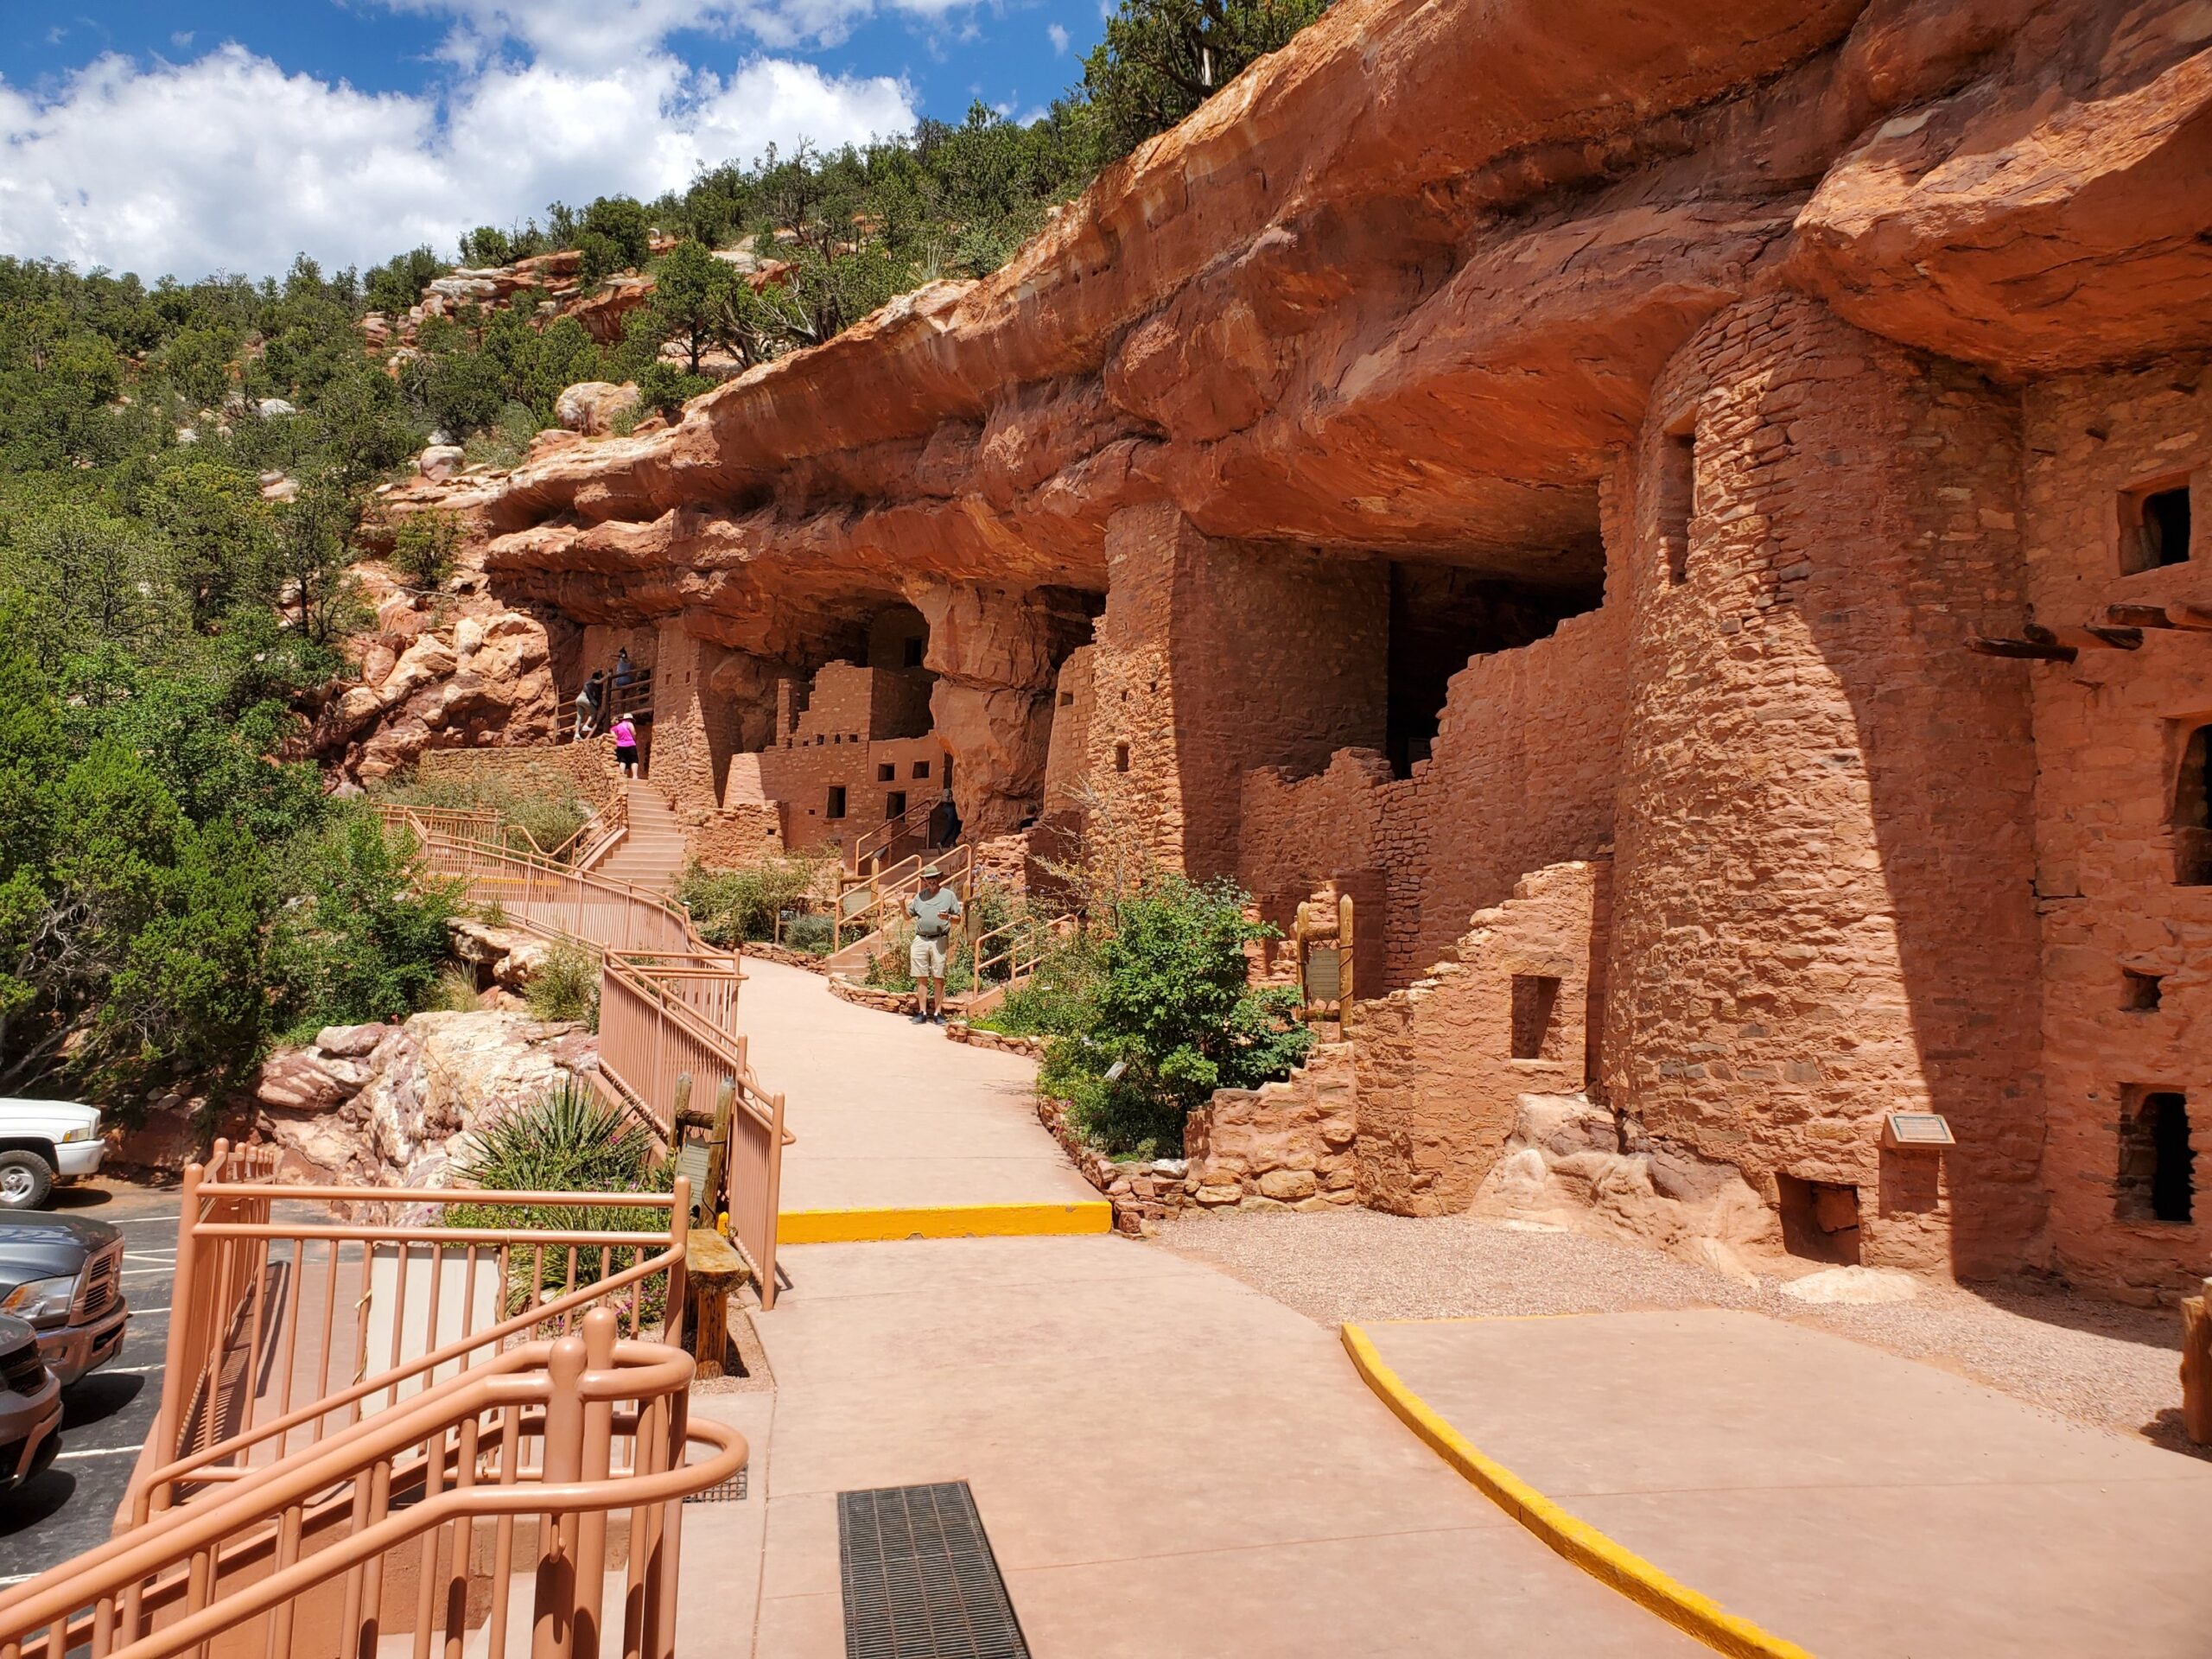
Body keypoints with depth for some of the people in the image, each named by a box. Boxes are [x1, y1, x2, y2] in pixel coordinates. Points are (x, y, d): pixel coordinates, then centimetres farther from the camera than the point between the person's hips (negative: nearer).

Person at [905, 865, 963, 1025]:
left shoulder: (949, 895, 7)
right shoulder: (920, 896, 15)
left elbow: (958, 918, 8)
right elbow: (908, 917, 19)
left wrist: (947, 917, -12)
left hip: (939, 940, -3)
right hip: (920, 939, 3)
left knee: (938, 978, -2)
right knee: (921, 978, 2)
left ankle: (937, 1013, 3)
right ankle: (922, 1012, 7)